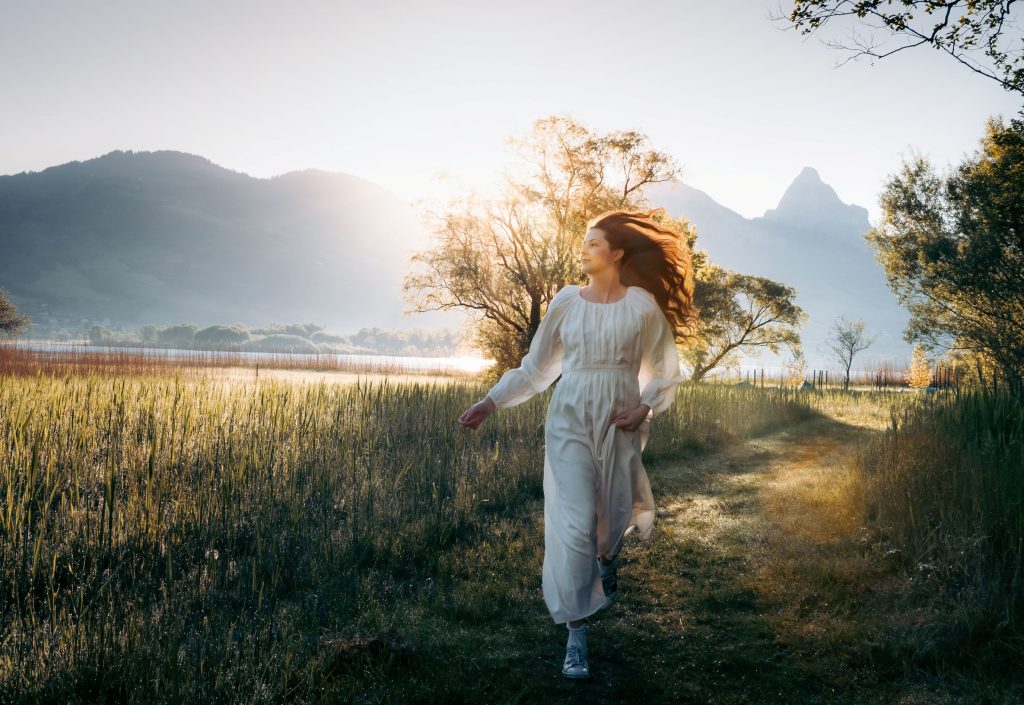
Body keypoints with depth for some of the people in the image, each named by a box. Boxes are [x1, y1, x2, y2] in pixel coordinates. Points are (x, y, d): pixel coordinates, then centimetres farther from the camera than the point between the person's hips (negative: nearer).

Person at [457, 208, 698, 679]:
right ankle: (576, 635, 1)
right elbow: (536, 367, 7)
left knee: (612, 517, 8)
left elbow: (664, 372, 5)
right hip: (570, 419, 0)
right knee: (575, 525, -8)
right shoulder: (566, 300, 3)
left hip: (619, 422, 0)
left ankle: (607, 557, 48)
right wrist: (491, 402, -1)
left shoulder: (642, 304, -1)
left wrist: (645, 409, -12)